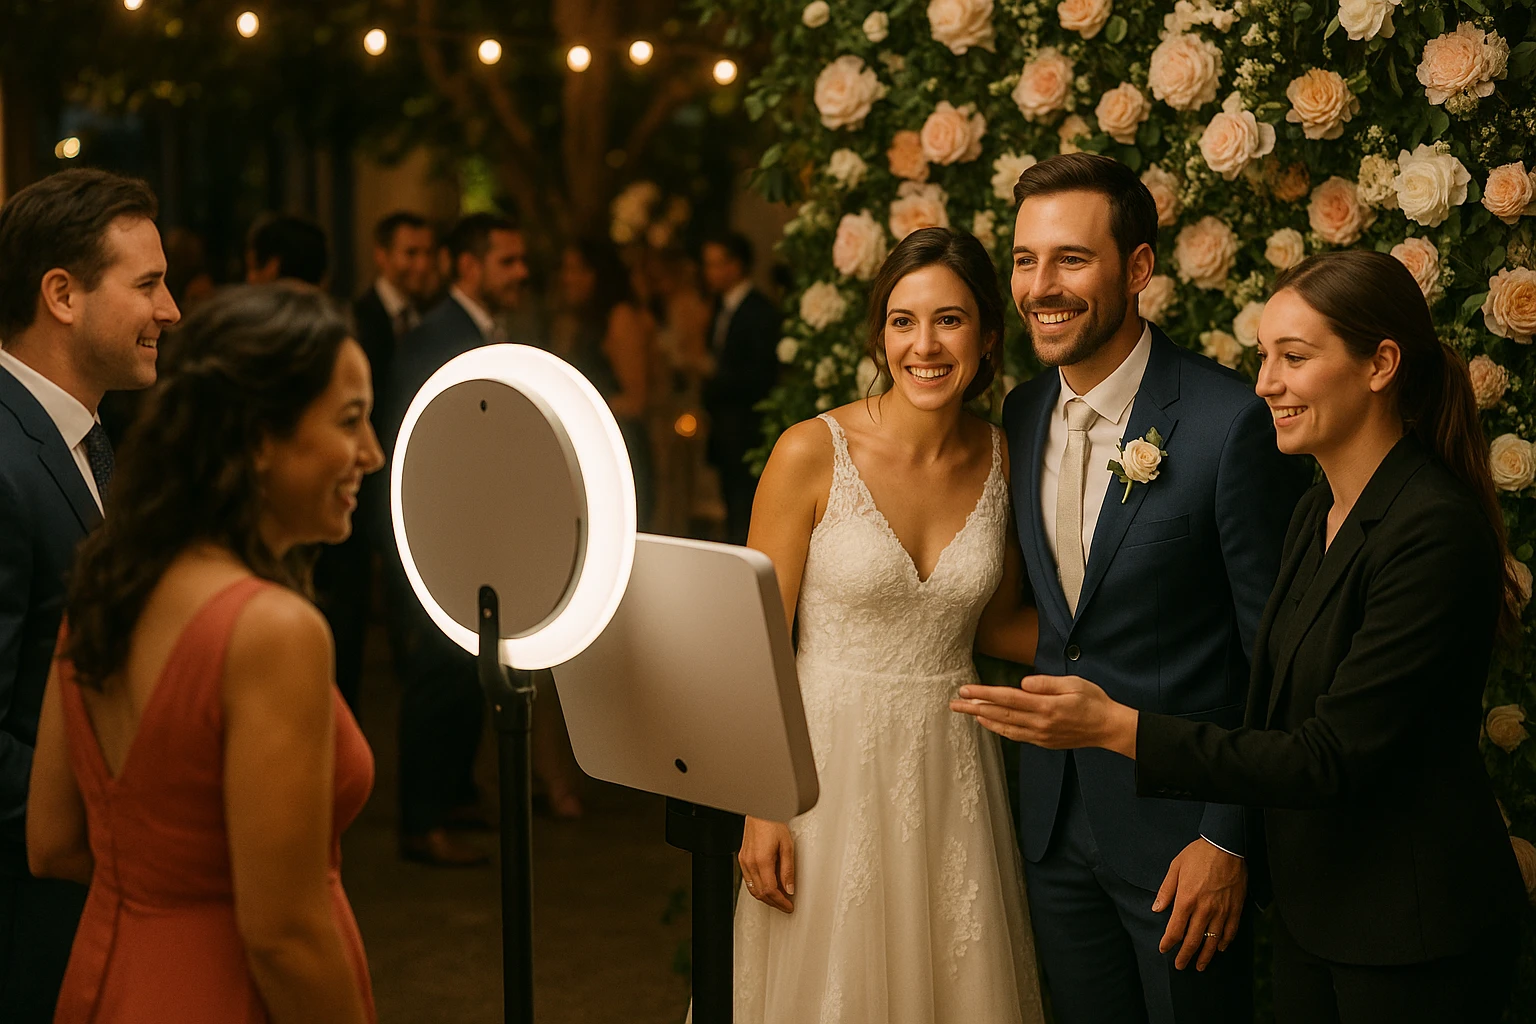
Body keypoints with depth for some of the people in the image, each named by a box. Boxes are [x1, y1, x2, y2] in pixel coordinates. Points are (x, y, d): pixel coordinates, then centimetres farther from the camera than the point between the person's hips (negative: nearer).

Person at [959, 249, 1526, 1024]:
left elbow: (1332, 758, -24)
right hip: (1312, 911, 8)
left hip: (1413, 938, -8)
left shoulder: (1435, 531, -22)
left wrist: (1118, 727, -27)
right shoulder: (1319, 512, 6)